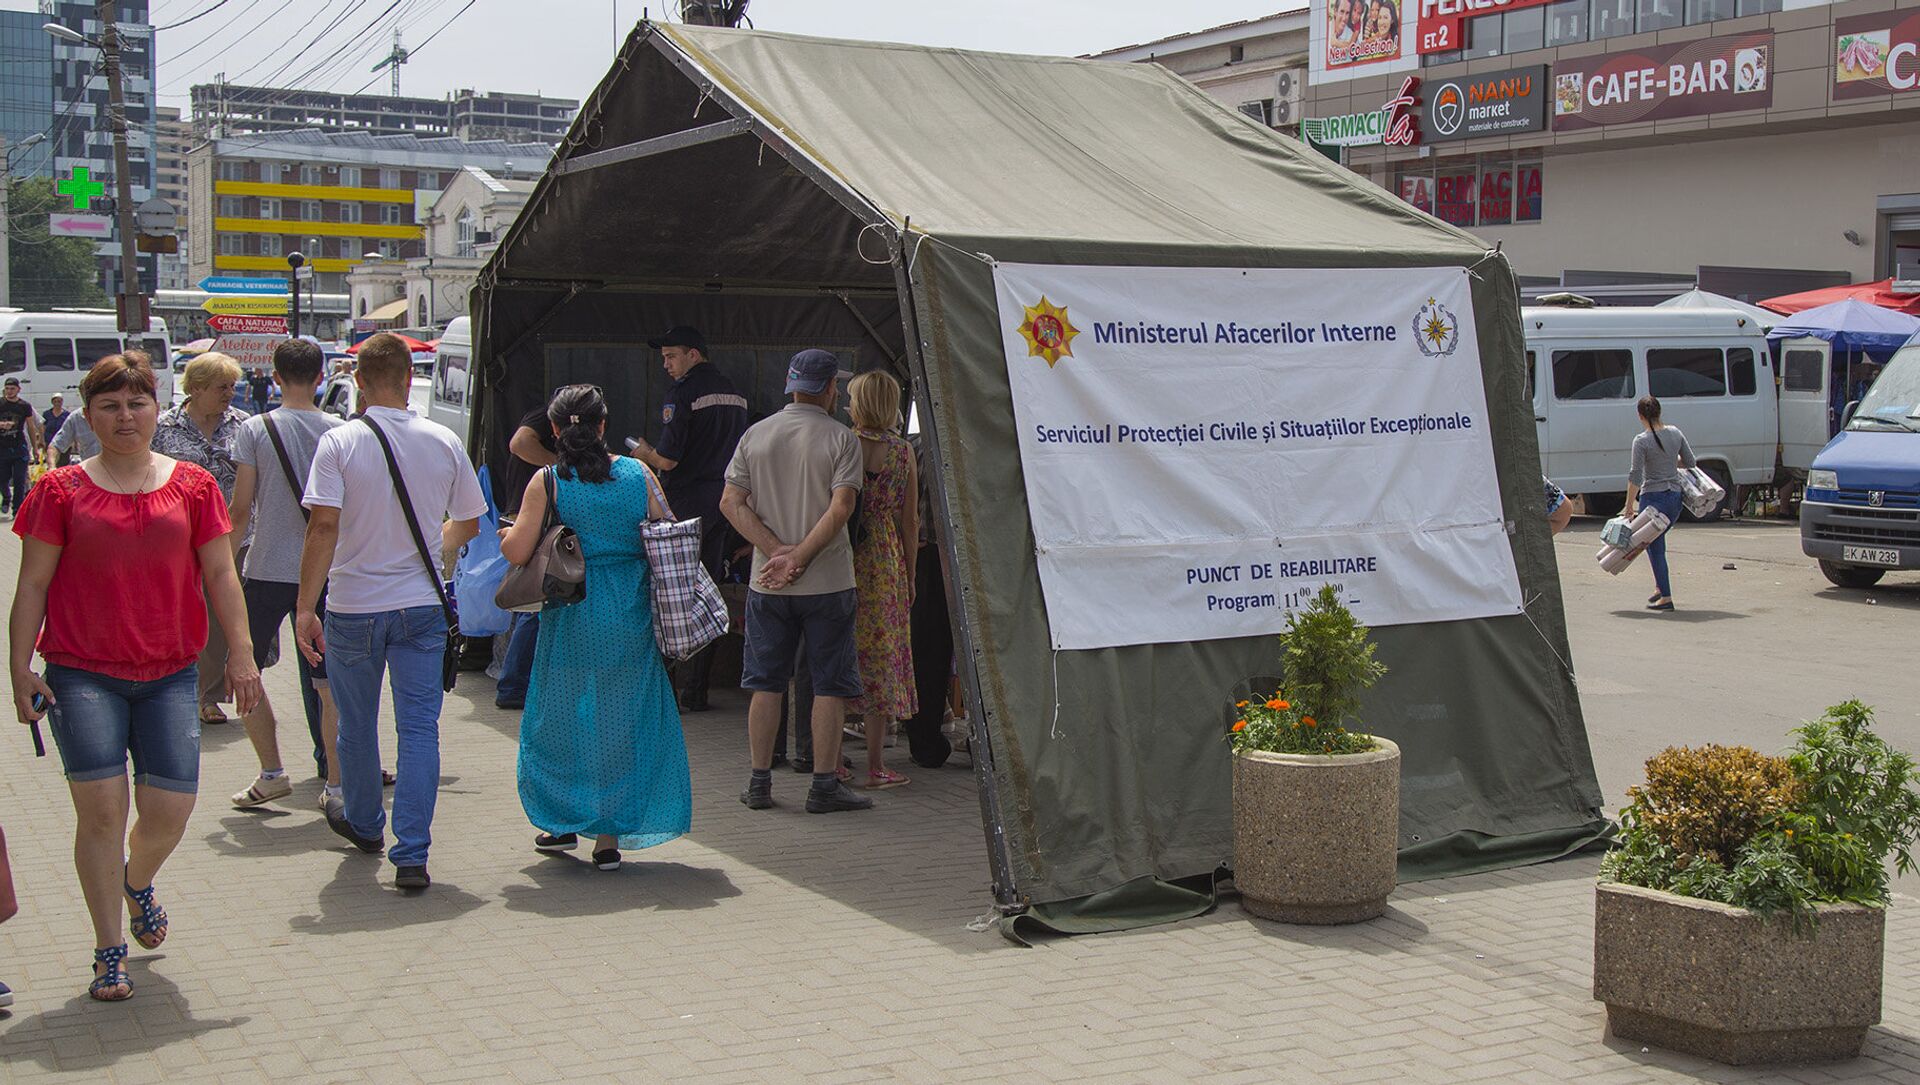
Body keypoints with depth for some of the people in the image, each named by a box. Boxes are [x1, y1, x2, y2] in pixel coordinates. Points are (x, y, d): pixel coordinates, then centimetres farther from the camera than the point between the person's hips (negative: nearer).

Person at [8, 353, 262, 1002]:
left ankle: (138, 882, 33)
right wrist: (21, 668, -1)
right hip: (82, 674, -1)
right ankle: (109, 951, 7)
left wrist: (241, 652, 2)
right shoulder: (62, 491, 3)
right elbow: (32, 585, 4)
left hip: (170, 674, 2)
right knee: (101, 807, -9)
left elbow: (220, 573, 9)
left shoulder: (192, 486, 7)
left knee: (171, 808, -4)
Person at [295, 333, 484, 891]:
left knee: (357, 724, 18)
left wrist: (305, 605, -14)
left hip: (353, 608, -1)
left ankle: (364, 824, 38)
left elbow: (324, 526, -17)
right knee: (419, 727, 2)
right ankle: (411, 855, -4)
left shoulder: (340, 442, -10)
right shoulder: (444, 442, -1)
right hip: (423, 606, 1)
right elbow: (468, 524, 10)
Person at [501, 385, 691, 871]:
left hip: (571, 618, -1)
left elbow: (517, 552, -11)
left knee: (561, 715, 16)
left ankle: (563, 821, 24)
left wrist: (506, 534, 11)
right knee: (621, 719, 9)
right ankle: (609, 835, 10)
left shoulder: (547, 482, -7)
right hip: (630, 617, 2)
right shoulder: (638, 475, -2)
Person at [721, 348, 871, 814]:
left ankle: (759, 782, 14)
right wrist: (798, 558, -15)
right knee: (830, 685, 4)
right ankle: (824, 785, 5)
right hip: (827, 582, -3)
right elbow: (841, 508, -17)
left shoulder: (755, 435, 5)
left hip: (766, 583, 4)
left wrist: (777, 550, -6)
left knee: (766, 683, 11)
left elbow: (732, 503, 0)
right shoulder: (841, 439, -6)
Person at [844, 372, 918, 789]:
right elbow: (910, 523, 1)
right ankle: (876, 764, 7)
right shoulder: (903, 452, -1)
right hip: (886, 566, 0)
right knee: (882, 657, 6)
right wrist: (910, 578, 9)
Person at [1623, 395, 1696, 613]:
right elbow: (1690, 462, 11)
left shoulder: (1642, 441, -13)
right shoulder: (1675, 434, 3)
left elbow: (1635, 476, -14)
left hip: (1653, 498, -6)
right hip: (1675, 497, 6)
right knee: (1656, 542, 23)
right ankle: (1660, 587, 19)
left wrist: (1629, 505, -8)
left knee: (1655, 548, 1)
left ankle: (1666, 597, 0)